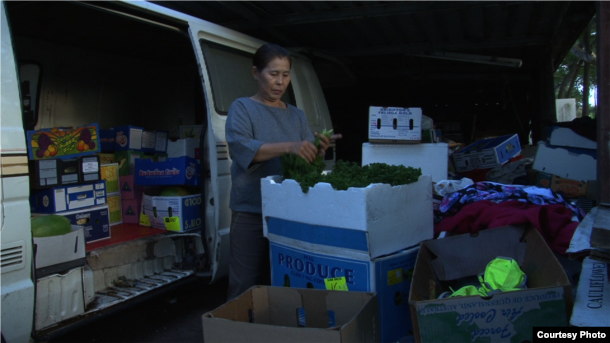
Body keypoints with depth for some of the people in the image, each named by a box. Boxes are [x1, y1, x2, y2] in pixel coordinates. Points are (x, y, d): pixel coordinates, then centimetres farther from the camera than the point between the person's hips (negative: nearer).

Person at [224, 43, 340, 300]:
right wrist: (289, 146, -30)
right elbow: (240, 147, -18)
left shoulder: (297, 115, 15)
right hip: (252, 212, -4)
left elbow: (308, 160, 7)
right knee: (246, 287, 1)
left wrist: (318, 150, -16)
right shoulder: (242, 108, 1)